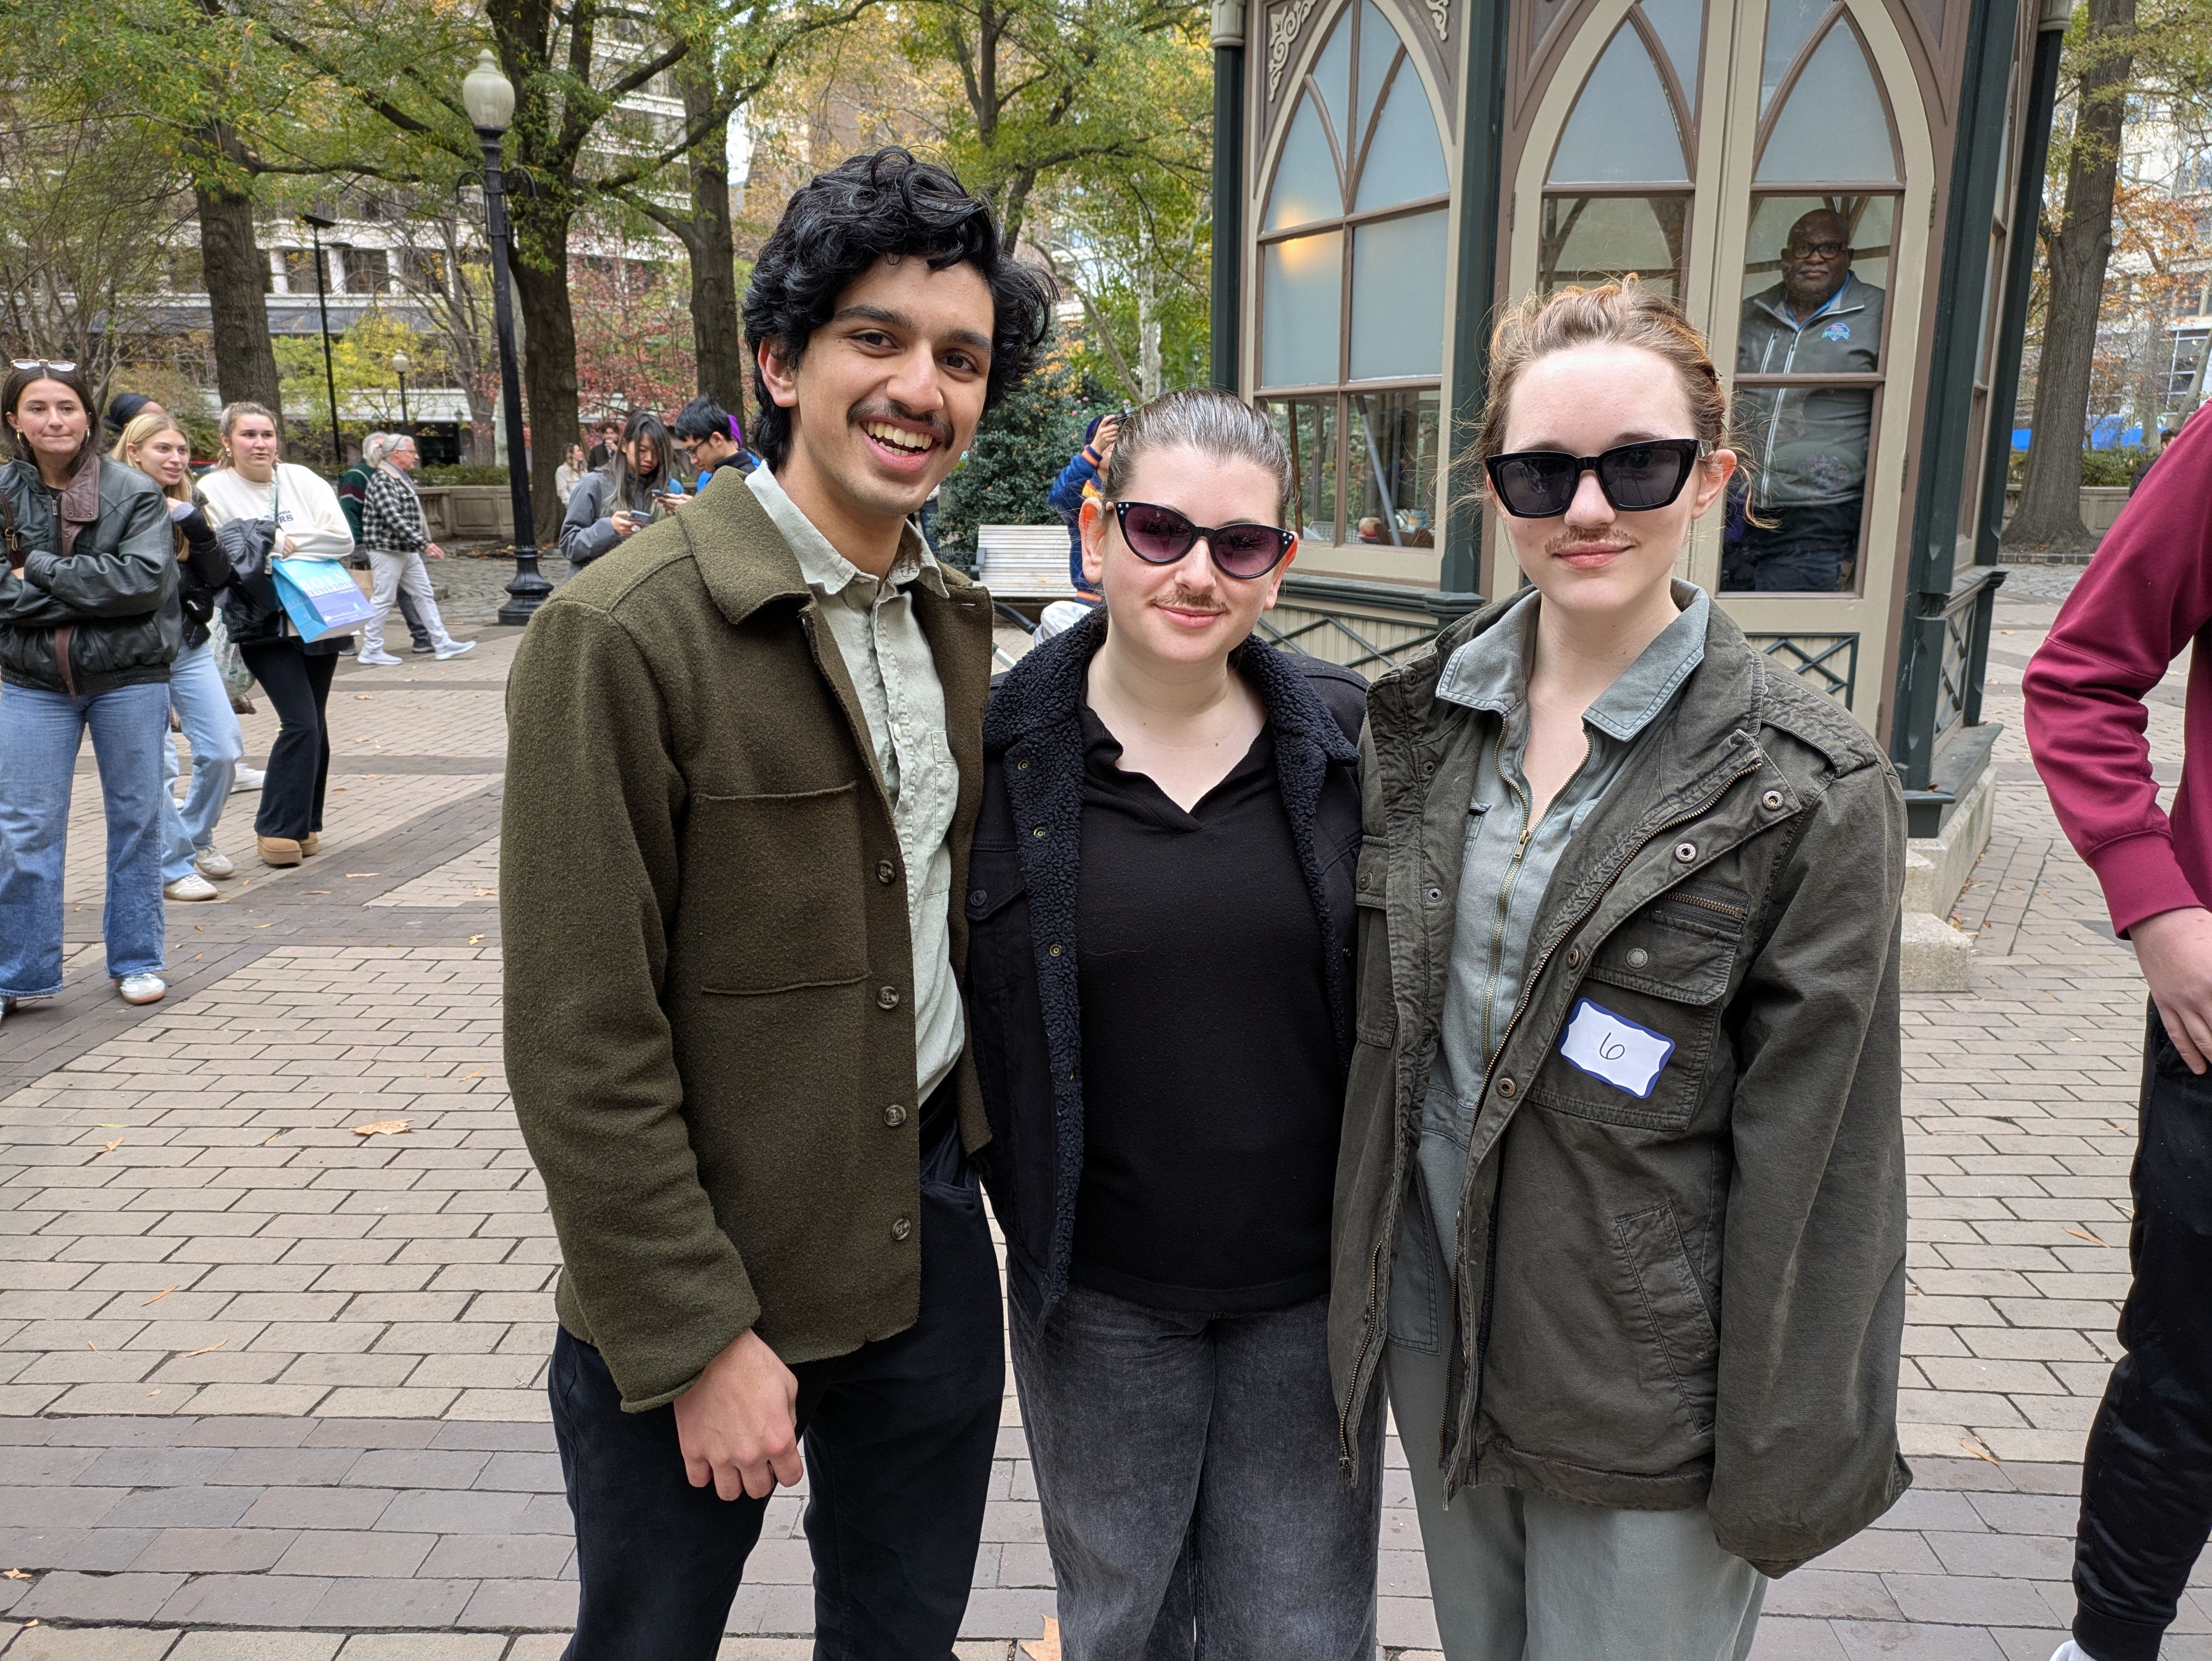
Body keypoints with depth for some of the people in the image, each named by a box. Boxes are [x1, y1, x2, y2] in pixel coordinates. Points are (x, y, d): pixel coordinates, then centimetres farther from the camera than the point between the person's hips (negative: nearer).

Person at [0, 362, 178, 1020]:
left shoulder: (134, 492, -5)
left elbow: (149, 581, -17)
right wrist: (89, 589, -16)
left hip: (129, 679, -1)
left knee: (136, 819, 9)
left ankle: (137, 960, 23)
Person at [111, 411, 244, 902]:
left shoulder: (186, 505, 10)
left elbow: (218, 577, 2)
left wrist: (192, 522, -10)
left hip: (190, 644, 6)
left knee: (224, 749, 6)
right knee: (156, 765, -4)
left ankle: (196, 839, 28)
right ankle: (173, 866, 8)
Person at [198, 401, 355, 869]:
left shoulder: (300, 479, 7)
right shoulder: (214, 490, 0)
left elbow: (343, 538, -4)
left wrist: (283, 542, -12)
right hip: (264, 624, -4)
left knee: (313, 726, 9)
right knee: (302, 723, -14)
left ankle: (305, 825, 21)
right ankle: (276, 829, -4)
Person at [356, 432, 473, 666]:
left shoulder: (401, 479, 15)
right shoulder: (381, 480, -16)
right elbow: (394, 519, -24)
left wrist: (422, 545, 20)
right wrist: (424, 543, -27)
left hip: (407, 551, 10)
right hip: (387, 550, -10)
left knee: (425, 594, 8)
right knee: (382, 599, -3)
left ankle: (442, 644, 9)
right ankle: (371, 650, 6)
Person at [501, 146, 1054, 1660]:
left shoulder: (957, 625, 4)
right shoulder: (624, 635, -18)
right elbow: (583, 1046, -18)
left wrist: (986, 1161, 8)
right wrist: (697, 1338, -16)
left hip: (933, 1233, 6)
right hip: (699, 1279, -5)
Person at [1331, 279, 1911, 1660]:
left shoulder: (1811, 790, -16)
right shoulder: (1421, 718, -2)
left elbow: (1812, 1160, -13)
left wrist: (1781, 1466, -8)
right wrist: (1359, 1290, 9)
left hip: (1641, 1382, -4)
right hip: (1432, 1329, 5)